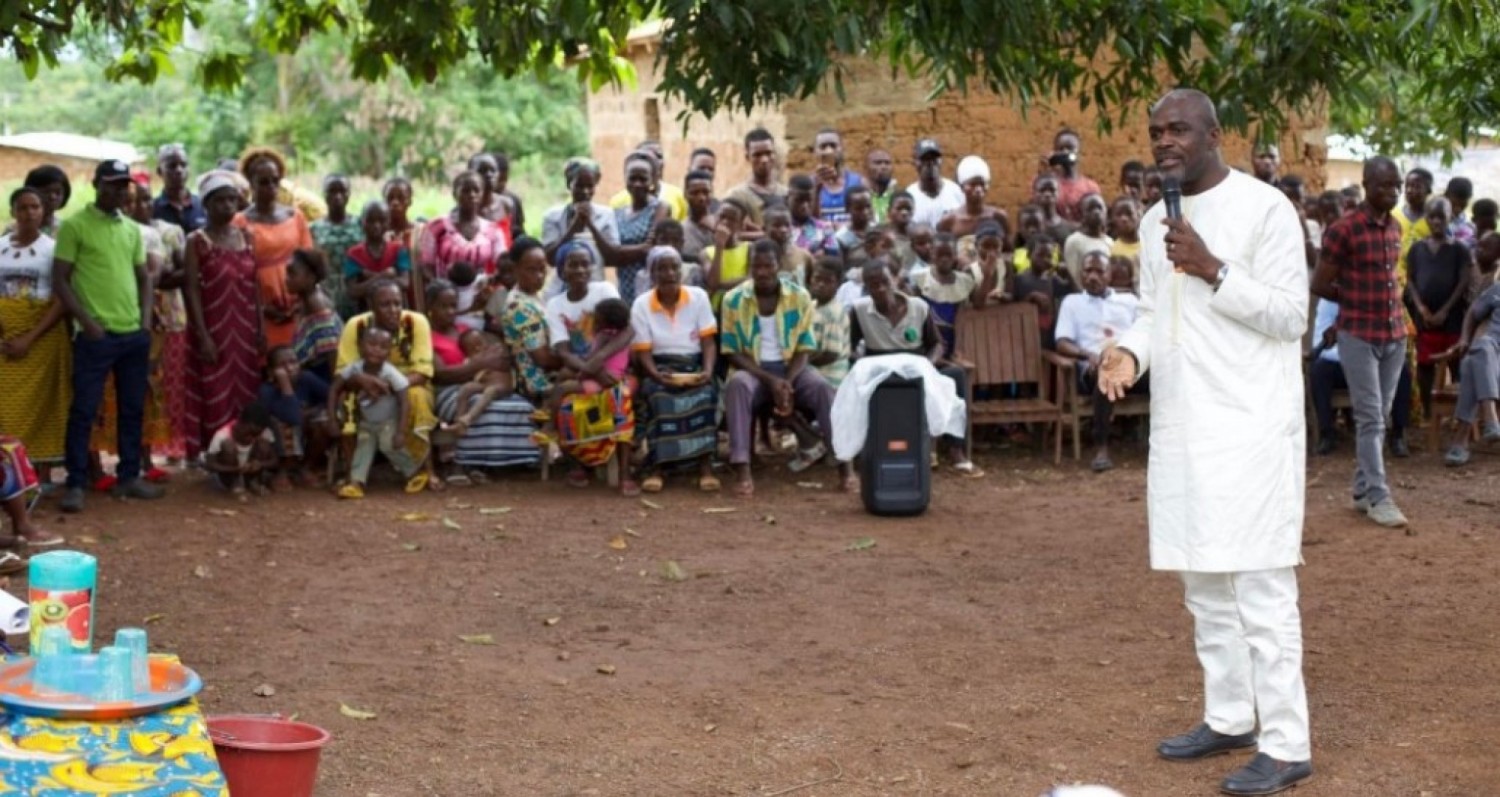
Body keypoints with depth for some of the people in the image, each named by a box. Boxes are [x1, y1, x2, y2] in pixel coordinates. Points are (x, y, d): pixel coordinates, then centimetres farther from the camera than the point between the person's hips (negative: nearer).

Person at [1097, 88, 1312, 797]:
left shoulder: (1265, 208, -9)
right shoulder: (1154, 220, 13)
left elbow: (1291, 316, -11)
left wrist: (1213, 269, -20)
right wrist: (1130, 351, -2)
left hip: (1250, 426, -7)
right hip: (1181, 425, 8)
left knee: (1260, 584, -7)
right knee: (1203, 581, 14)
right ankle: (1228, 717, 26)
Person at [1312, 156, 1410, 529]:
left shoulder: (1395, 228, 9)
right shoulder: (1343, 230, -13)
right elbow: (1320, 286, -9)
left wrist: (1390, 301, 6)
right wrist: (1358, 300, 1)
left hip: (1394, 334, 7)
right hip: (1359, 335, -7)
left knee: (1381, 417, 10)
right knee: (1370, 419, -5)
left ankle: (1362, 490, 19)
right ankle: (1378, 497, -2)